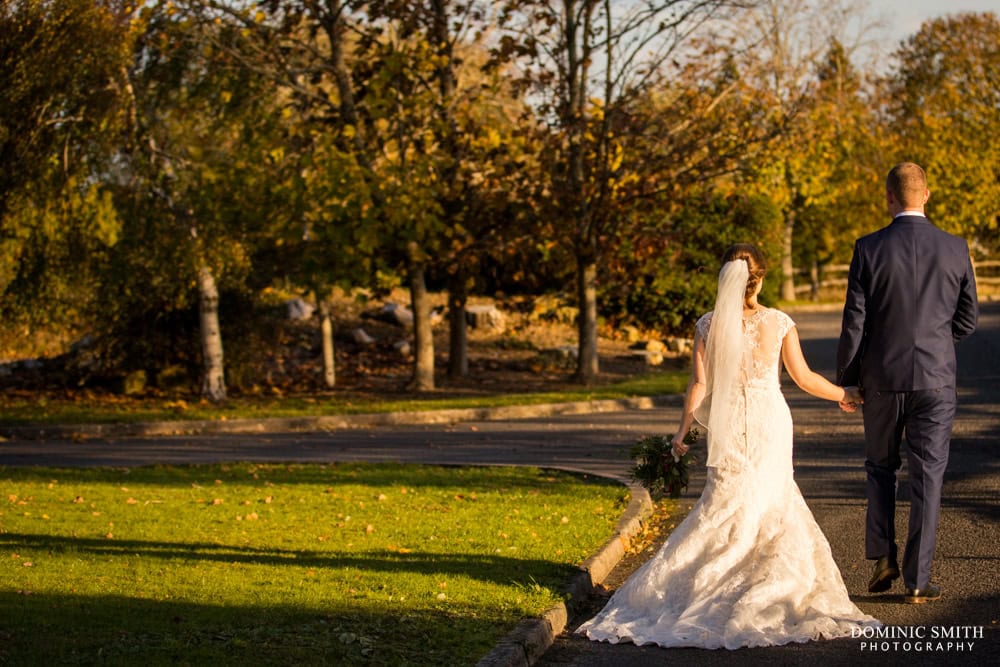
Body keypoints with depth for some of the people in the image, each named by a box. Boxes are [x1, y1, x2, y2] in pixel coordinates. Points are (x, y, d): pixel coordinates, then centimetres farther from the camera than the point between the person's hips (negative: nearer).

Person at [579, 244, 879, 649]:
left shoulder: (708, 325, -4)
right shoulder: (778, 323, -5)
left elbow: (700, 384, -5)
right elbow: (804, 378, 0)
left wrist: (682, 432, 4)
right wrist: (845, 395, 16)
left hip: (728, 425, 1)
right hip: (771, 422, -1)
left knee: (725, 505, 7)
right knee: (769, 504, 10)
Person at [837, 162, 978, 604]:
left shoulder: (869, 249, -8)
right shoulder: (955, 249, -3)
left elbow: (854, 322, -6)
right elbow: (967, 320, 4)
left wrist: (846, 379, 5)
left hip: (883, 377, 0)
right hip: (936, 378, 0)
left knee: (881, 468, 19)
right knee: (927, 476, 4)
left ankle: (883, 557, 10)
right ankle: (917, 580, 4)